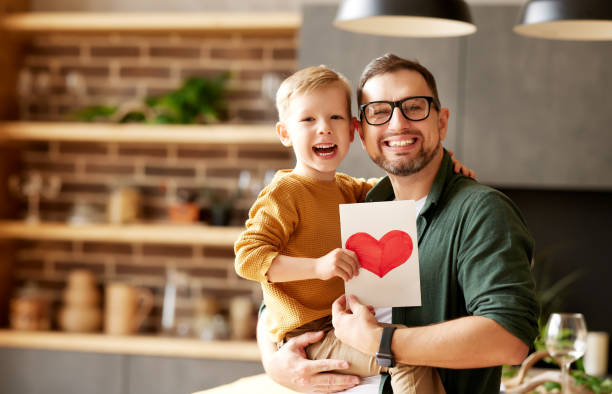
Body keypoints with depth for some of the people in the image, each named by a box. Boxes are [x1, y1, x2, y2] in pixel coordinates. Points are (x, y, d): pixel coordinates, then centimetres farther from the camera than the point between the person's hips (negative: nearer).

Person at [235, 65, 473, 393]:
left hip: (343, 326, 9)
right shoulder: (284, 193, -12)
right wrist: (317, 266, -30)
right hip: (309, 338, -9)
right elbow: (247, 256, -20)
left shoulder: (346, 189, 14)